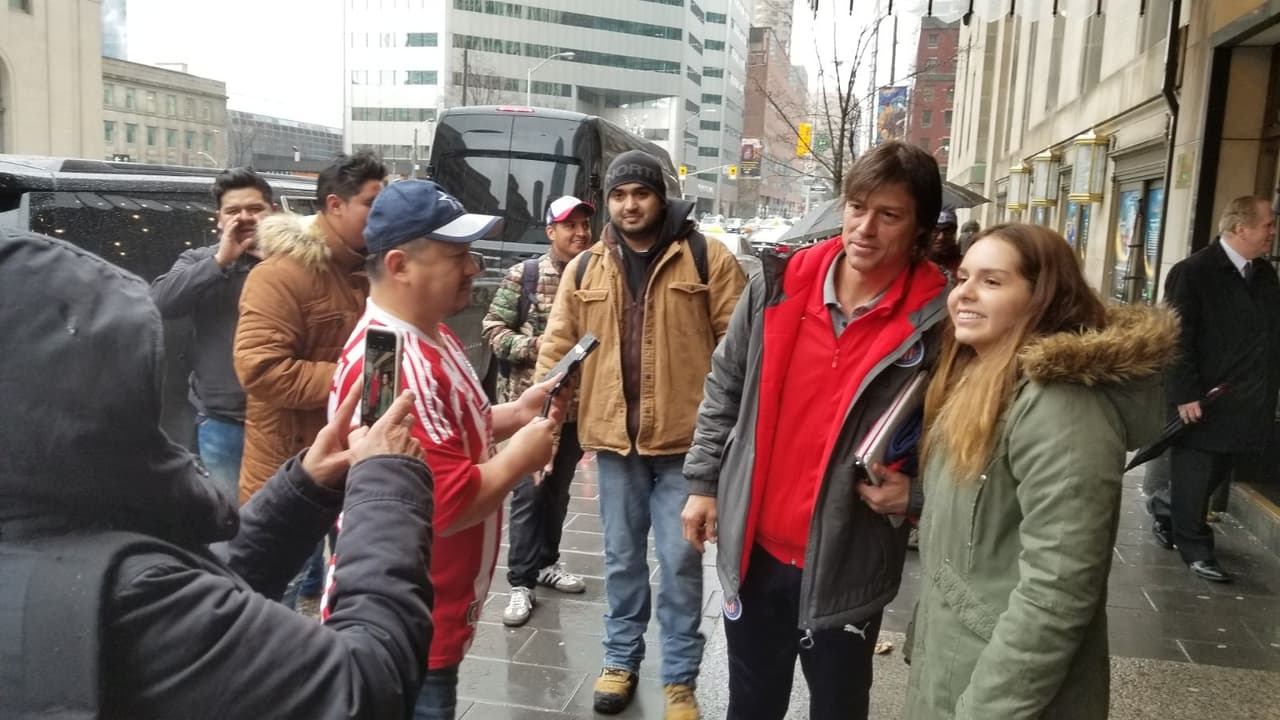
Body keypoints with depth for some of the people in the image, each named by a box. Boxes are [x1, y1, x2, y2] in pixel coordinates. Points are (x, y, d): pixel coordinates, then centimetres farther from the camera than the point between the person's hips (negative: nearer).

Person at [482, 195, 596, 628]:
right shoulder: (523, 275, -5)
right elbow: (493, 328, -3)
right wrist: (533, 345, -18)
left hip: (577, 402, 4)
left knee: (559, 489, 16)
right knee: (528, 491, -1)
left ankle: (546, 562, 33)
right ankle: (521, 583, 7)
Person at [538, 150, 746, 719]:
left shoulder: (708, 259, -3)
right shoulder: (583, 269, 7)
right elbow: (557, 346, 8)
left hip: (685, 437, -3)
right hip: (613, 436, 3)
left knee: (680, 561, 5)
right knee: (621, 557, 16)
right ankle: (621, 658, 33)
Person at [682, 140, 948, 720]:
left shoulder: (937, 322, -14)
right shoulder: (777, 288, -3)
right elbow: (724, 390, 7)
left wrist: (915, 494, -19)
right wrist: (703, 481, 7)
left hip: (846, 566, -3)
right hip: (754, 549, 3)